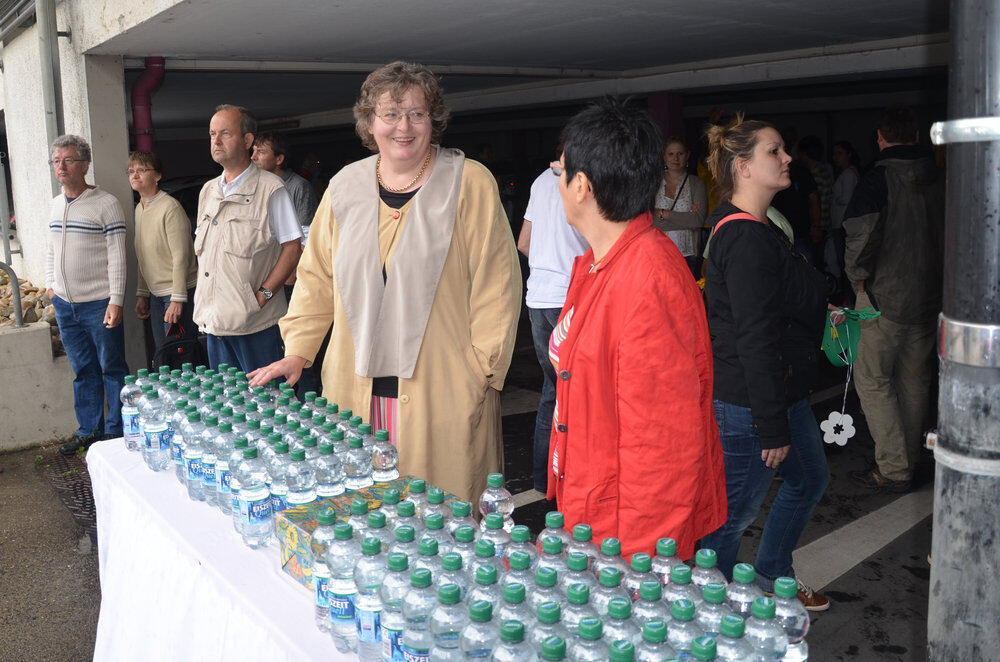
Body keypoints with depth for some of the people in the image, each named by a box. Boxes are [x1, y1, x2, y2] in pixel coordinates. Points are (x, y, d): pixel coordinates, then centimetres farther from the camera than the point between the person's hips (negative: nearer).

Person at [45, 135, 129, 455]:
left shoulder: (106, 203, -9)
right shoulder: (56, 204, 11)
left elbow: (117, 257, -13)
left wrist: (115, 301, -17)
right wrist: (51, 285, 15)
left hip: (98, 304, -6)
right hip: (64, 305, 6)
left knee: (112, 369, 3)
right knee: (83, 370, 14)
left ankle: (116, 432, 15)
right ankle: (89, 431, 24)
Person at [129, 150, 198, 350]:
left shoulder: (170, 207, -14)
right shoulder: (139, 209, 13)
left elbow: (181, 257, -17)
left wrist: (177, 300, -20)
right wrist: (142, 294, 17)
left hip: (179, 290, -8)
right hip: (155, 294, 8)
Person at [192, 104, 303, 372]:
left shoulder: (271, 189, -6)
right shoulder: (208, 191, 15)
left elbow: (292, 248, -10)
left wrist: (263, 295, -17)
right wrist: (201, 301, 9)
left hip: (255, 324, -6)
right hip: (214, 321, 7)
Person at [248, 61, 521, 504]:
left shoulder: (470, 184, -1)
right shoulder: (344, 187, 11)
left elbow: (495, 284, -3)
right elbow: (317, 277, 17)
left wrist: (483, 370, -7)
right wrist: (297, 352, 9)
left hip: (442, 392, -3)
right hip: (355, 389, 4)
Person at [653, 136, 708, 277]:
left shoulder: (696, 183, 4)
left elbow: (699, 219, -9)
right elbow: (648, 220, -7)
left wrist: (662, 213, -10)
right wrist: (685, 216, -11)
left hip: (688, 256, 0)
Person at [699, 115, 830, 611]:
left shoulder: (758, 230, 11)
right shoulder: (747, 240, -24)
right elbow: (755, 339, -26)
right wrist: (772, 427, -24)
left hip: (781, 392, 11)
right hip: (747, 403, -11)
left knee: (809, 479, 25)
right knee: (734, 512, 3)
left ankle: (772, 578, 43)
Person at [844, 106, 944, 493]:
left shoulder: (879, 178, -14)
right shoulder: (939, 180, 6)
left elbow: (861, 232, -25)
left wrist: (857, 276, -11)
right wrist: (939, 278, 21)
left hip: (885, 297, -7)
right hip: (929, 297, 7)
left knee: (872, 380, 1)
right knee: (914, 381, 15)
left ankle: (893, 470, 0)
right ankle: (909, 460, 27)